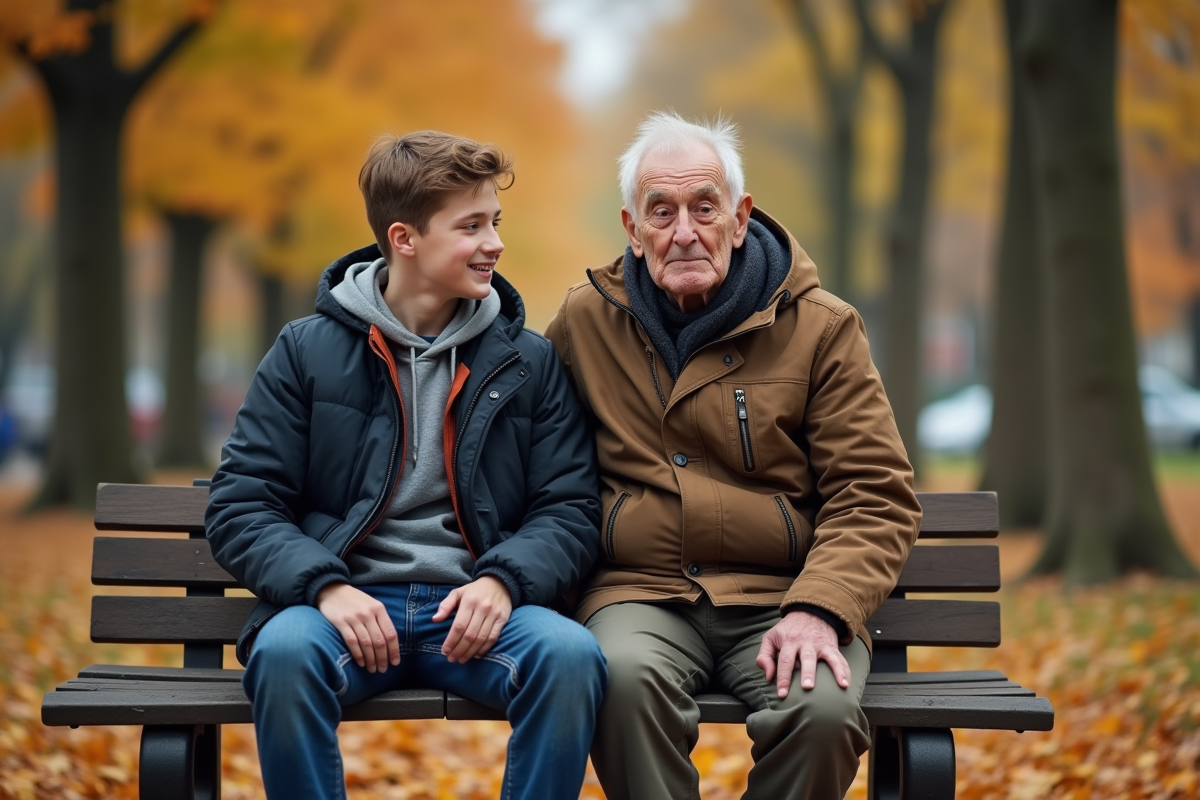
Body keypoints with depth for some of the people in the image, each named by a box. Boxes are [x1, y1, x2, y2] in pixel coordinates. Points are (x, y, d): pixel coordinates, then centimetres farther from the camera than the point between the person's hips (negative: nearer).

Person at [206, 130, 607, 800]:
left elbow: (569, 511, 8)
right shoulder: (308, 353, 8)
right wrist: (325, 586, -15)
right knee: (285, 651, -35)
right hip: (352, 601, -1)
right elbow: (240, 506, 4)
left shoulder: (530, 363, 13)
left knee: (571, 655, -31)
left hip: (476, 608, 1)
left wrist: (503, 580, -13)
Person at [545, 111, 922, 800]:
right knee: (627, 678, -36)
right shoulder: (585, 321, 12)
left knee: (824, 710, -32)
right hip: (642, 592, 0)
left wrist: (819, 609, -16)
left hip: (780, 596, 0)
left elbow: (876, 497, 2)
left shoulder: (820, 328, 6)